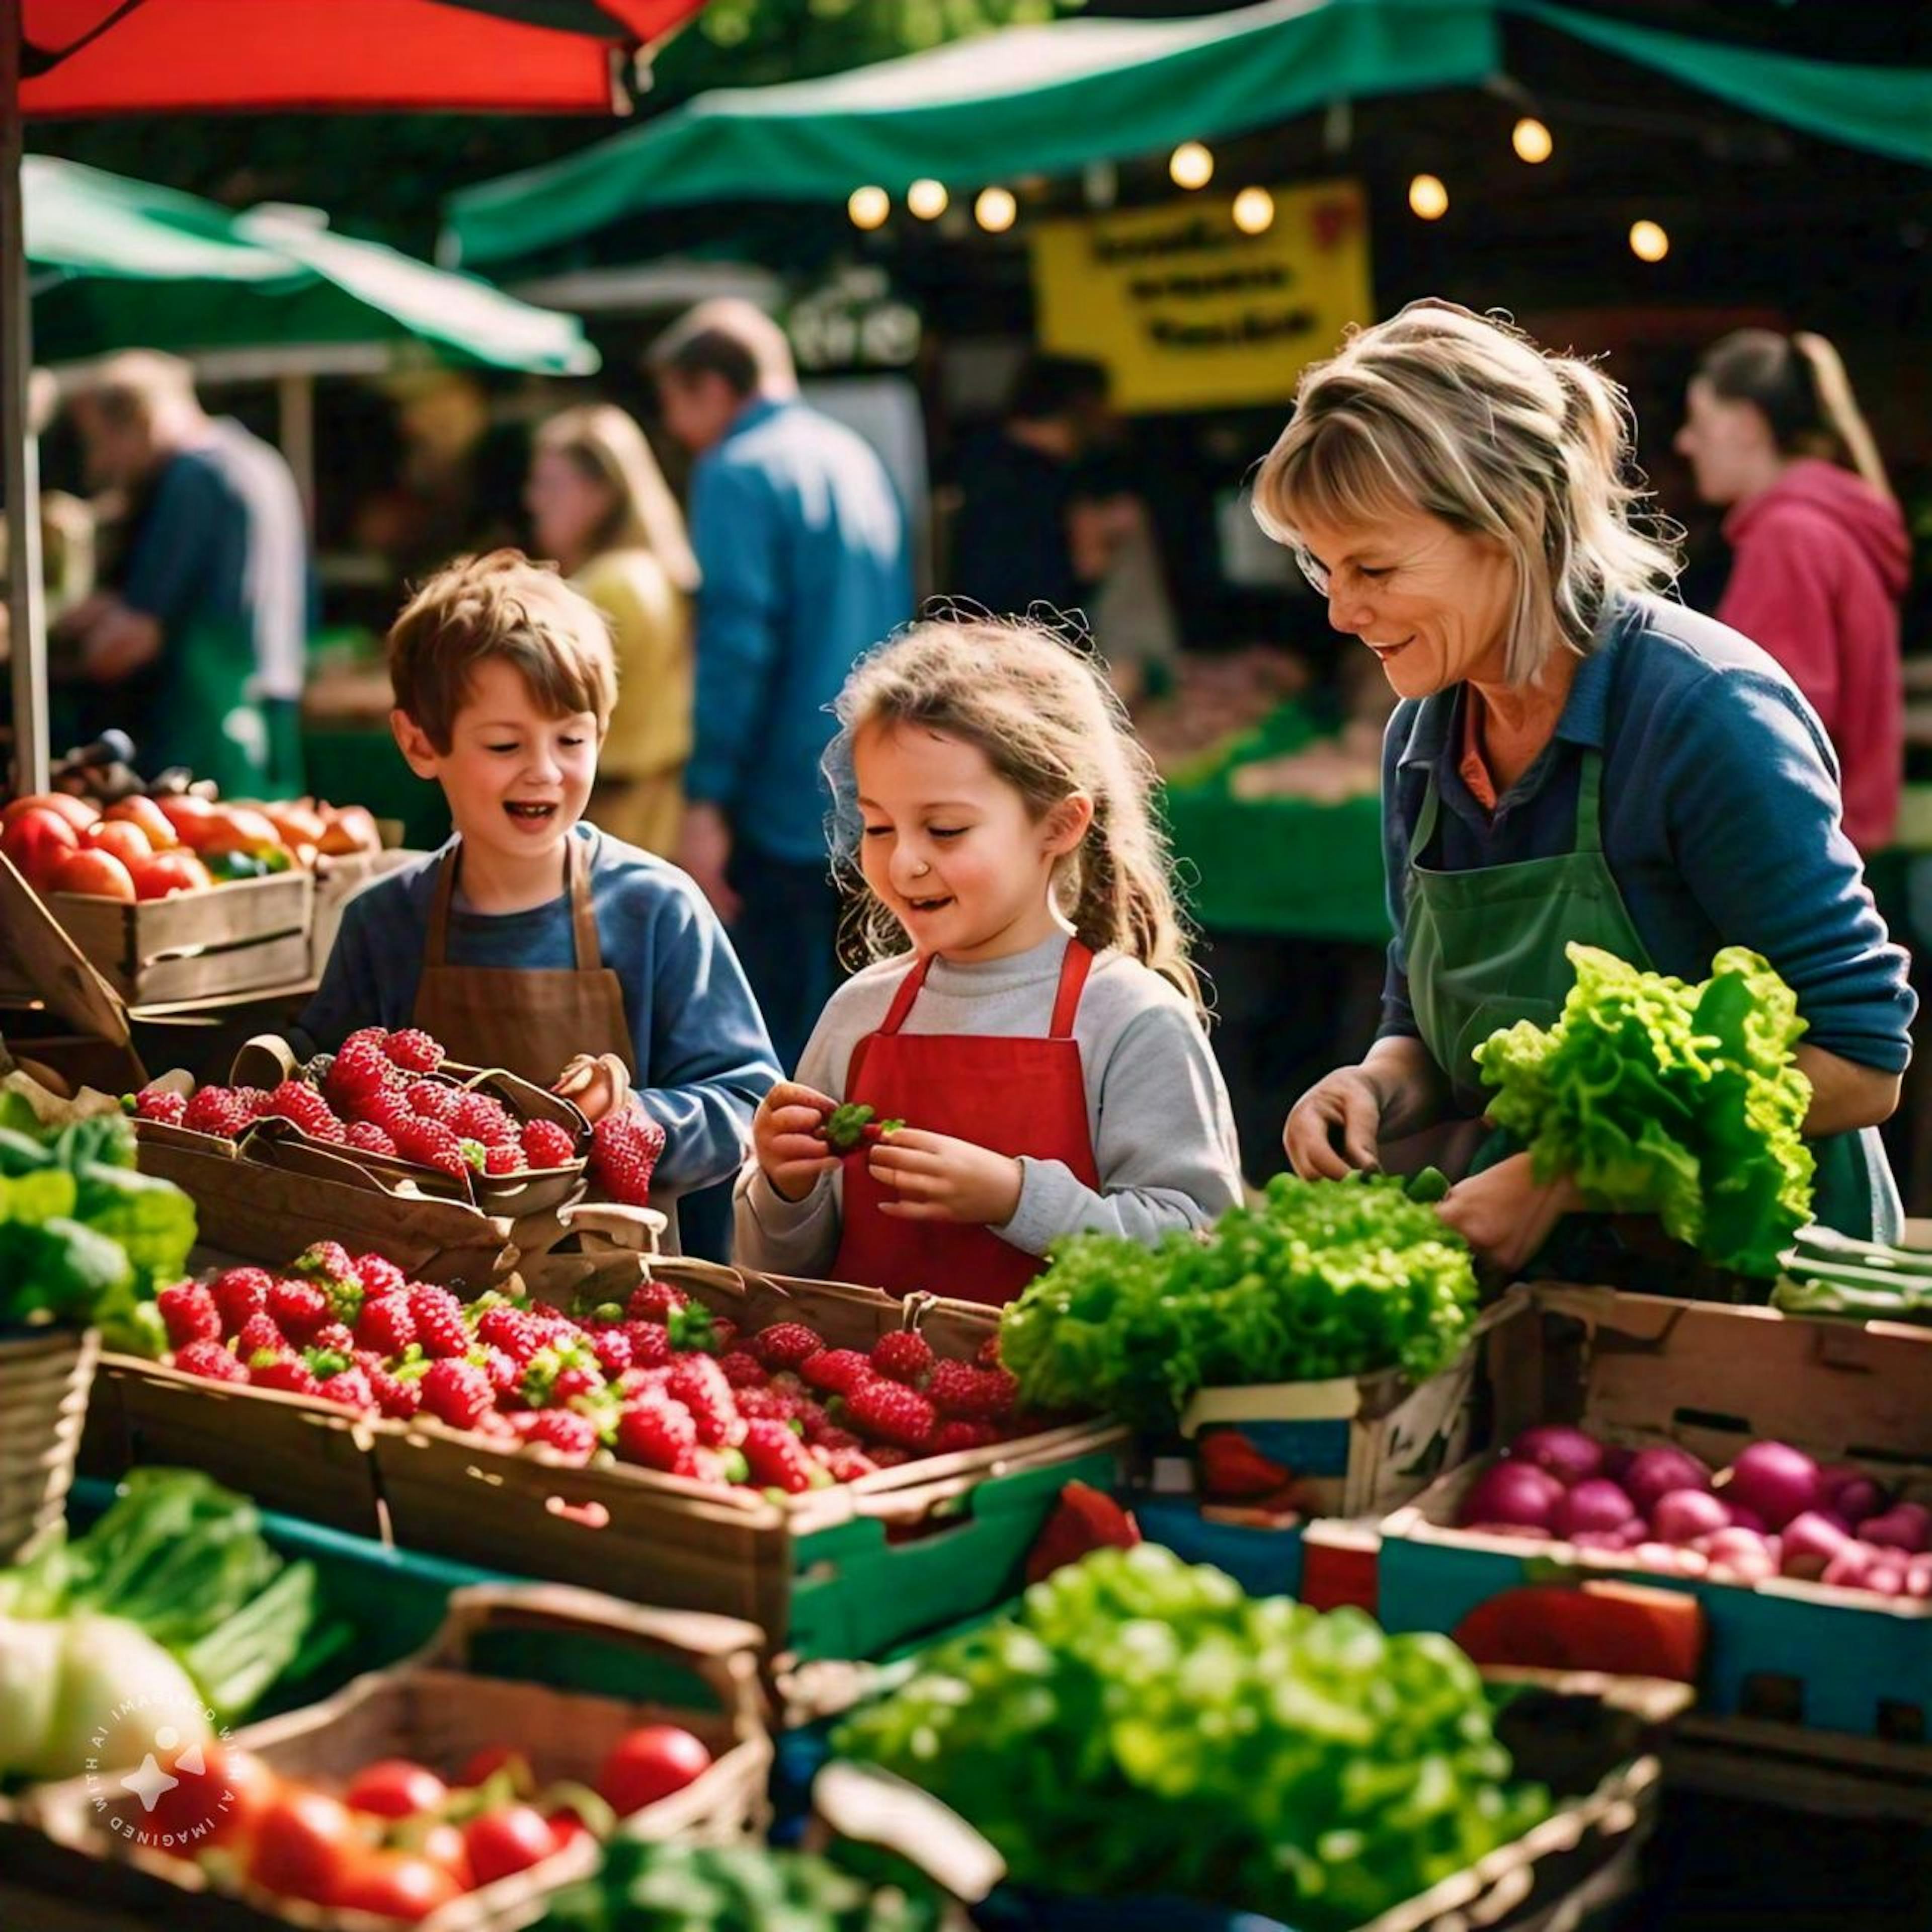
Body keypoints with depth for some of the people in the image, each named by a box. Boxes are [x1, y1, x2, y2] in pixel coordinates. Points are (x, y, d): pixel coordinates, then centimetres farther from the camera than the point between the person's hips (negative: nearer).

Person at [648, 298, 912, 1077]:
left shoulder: (737, 473, -9)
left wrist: (706, 802, -17)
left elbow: (737, 642, -18)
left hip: (786, 806, -8)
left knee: (775, 1046, -4)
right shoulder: (858, 458, 16)